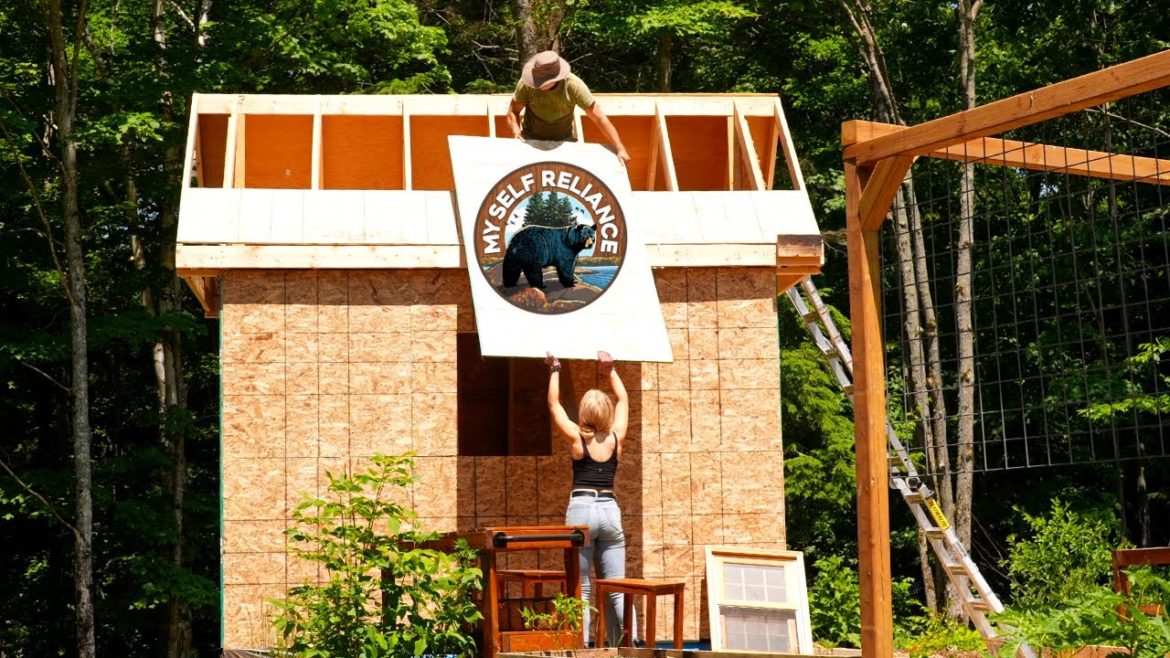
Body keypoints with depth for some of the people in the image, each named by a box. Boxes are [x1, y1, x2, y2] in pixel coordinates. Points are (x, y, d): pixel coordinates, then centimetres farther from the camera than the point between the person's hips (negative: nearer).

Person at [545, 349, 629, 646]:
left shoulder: (576, 437, -2)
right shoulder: (616, 437, 5)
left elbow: (554, 404, 11)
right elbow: (623, 400, 21)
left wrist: (554, 371, 21)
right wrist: (610, 370, 29)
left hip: (581, 510, -3)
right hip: (610, 510, 3)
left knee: (582, 589, -2)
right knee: (617, 589, 3)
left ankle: (581, 646, -8)